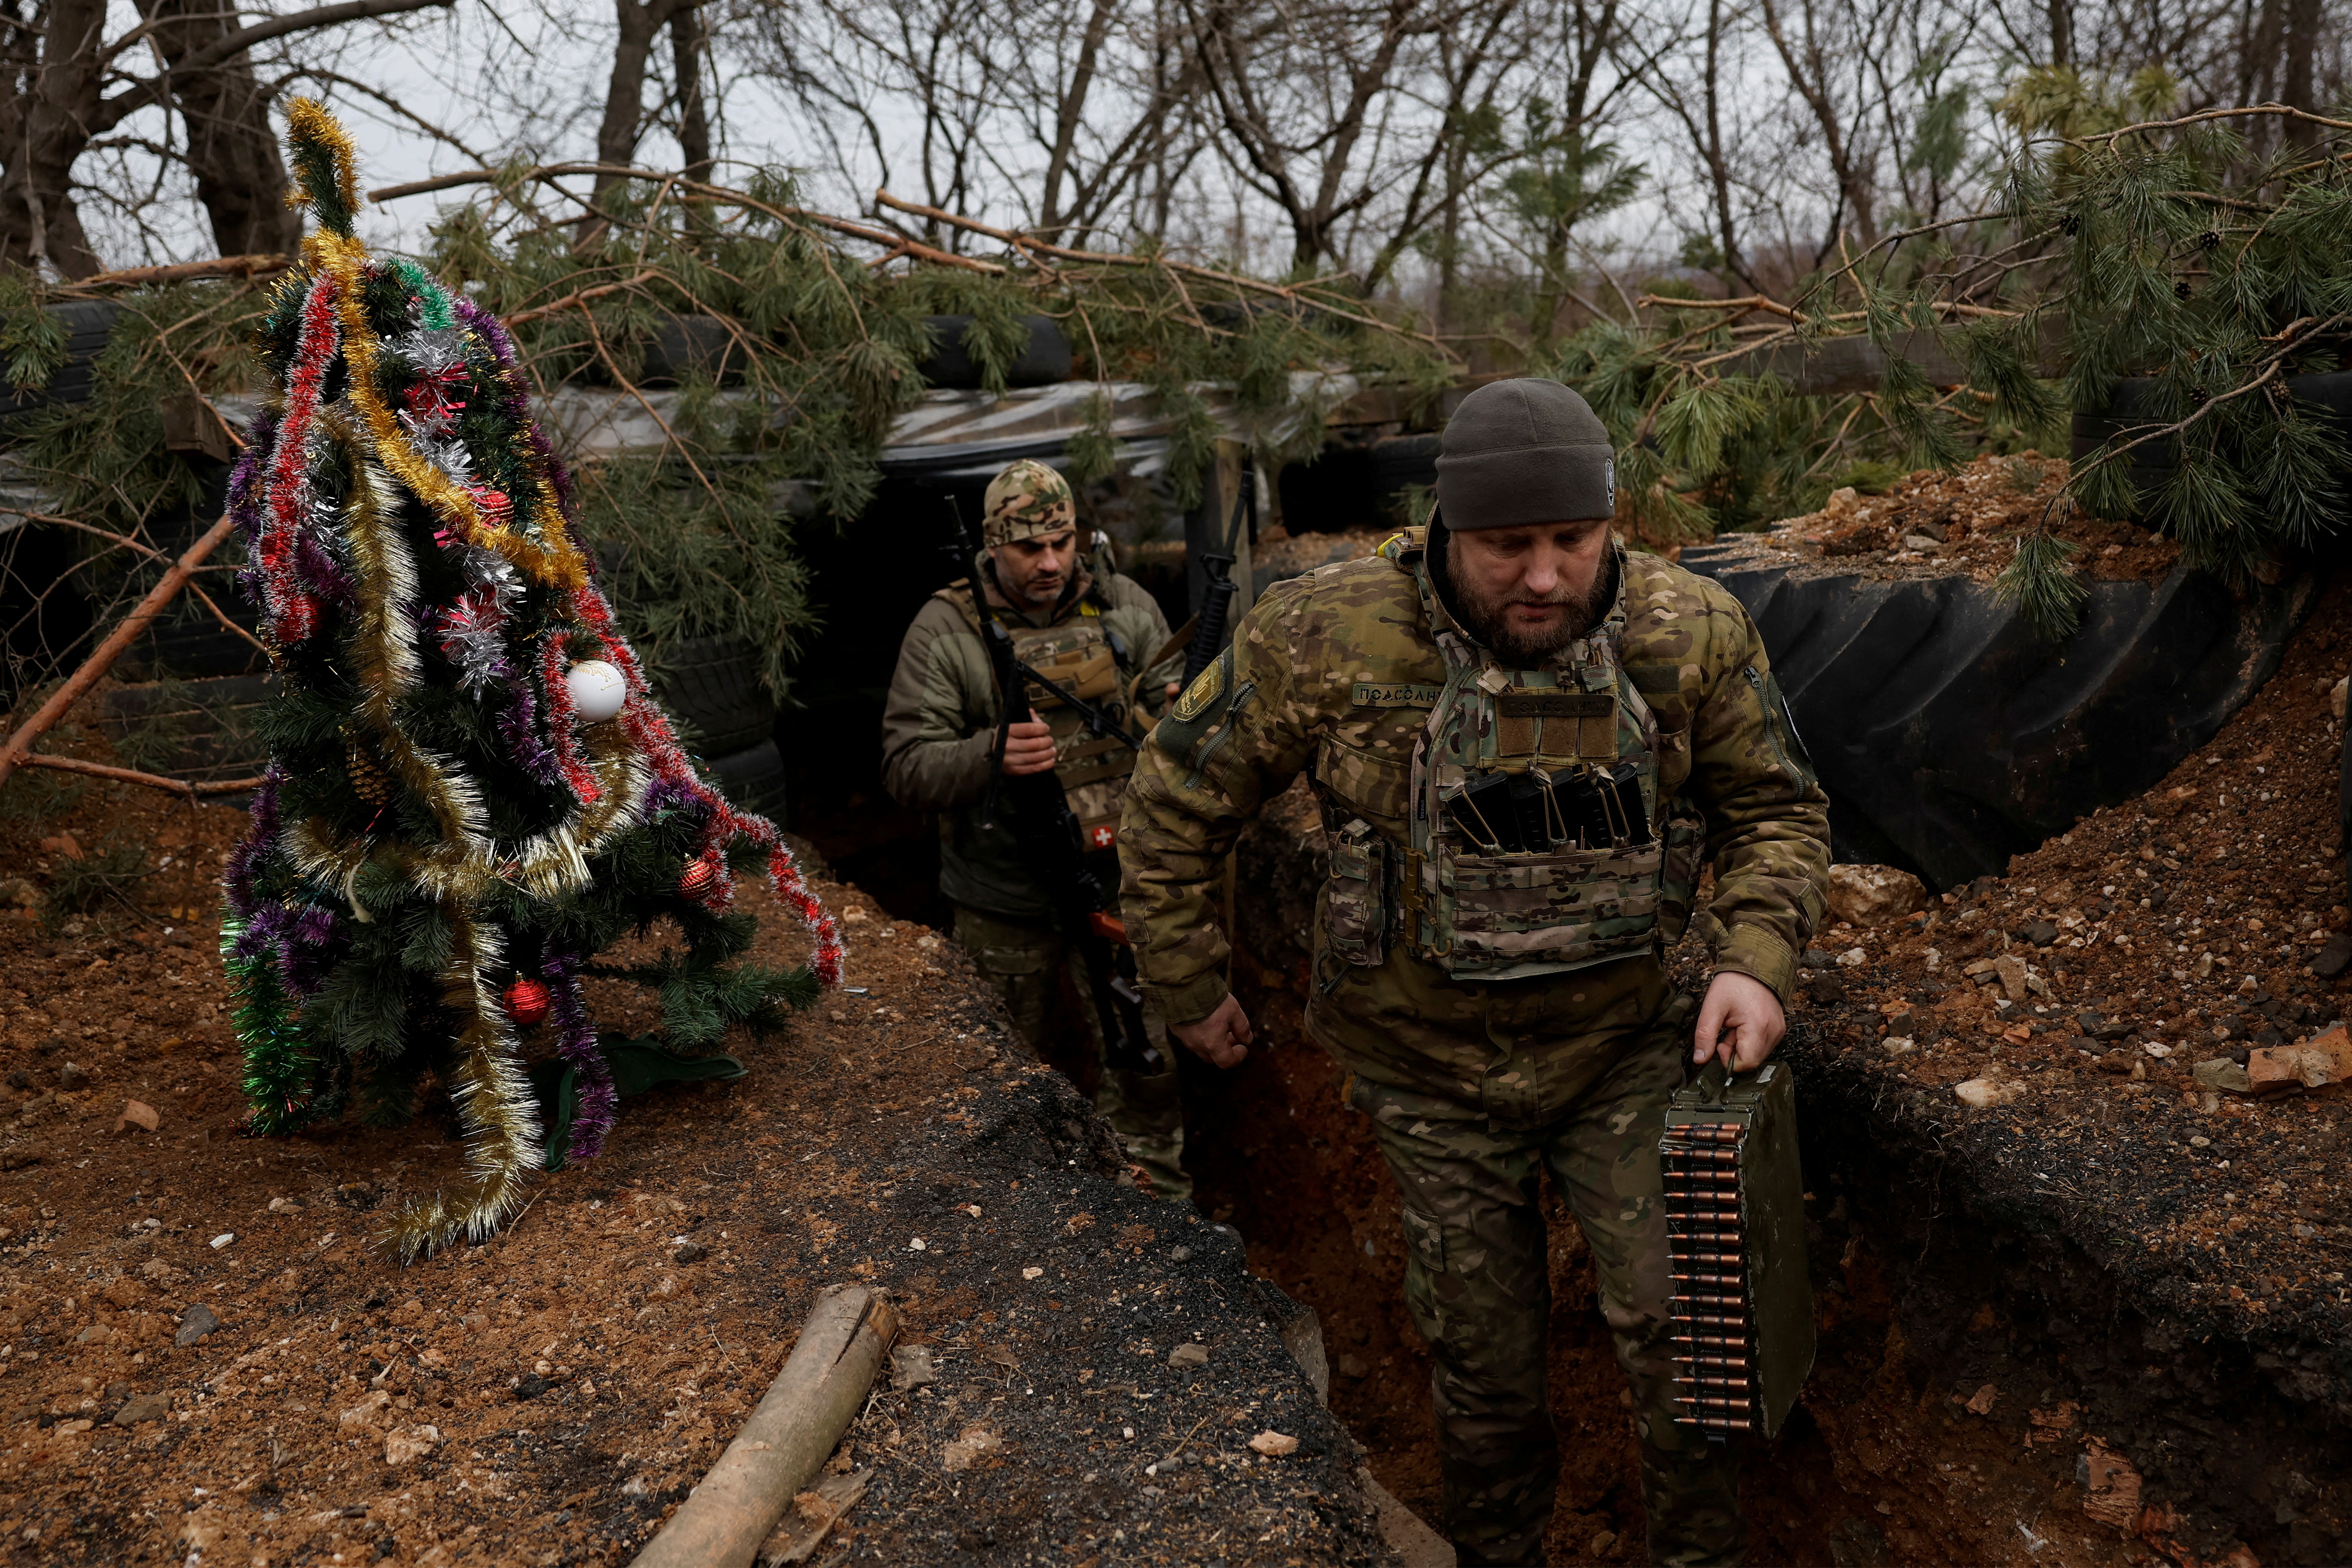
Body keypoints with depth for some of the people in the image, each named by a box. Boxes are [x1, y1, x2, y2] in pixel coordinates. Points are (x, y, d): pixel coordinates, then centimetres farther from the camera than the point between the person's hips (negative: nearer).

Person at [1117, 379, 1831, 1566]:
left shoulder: (1691, 634, -13)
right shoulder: (1327, 636, -19)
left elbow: (1777, 810, 0)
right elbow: (1177, 802, -7)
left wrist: (1756, 961, -17)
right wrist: (1187, 988, 0)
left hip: (1622, 1041, 1)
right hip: (1434, 1071, 0)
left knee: (1680, 1321, -1)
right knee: (1482, 1348, 16)